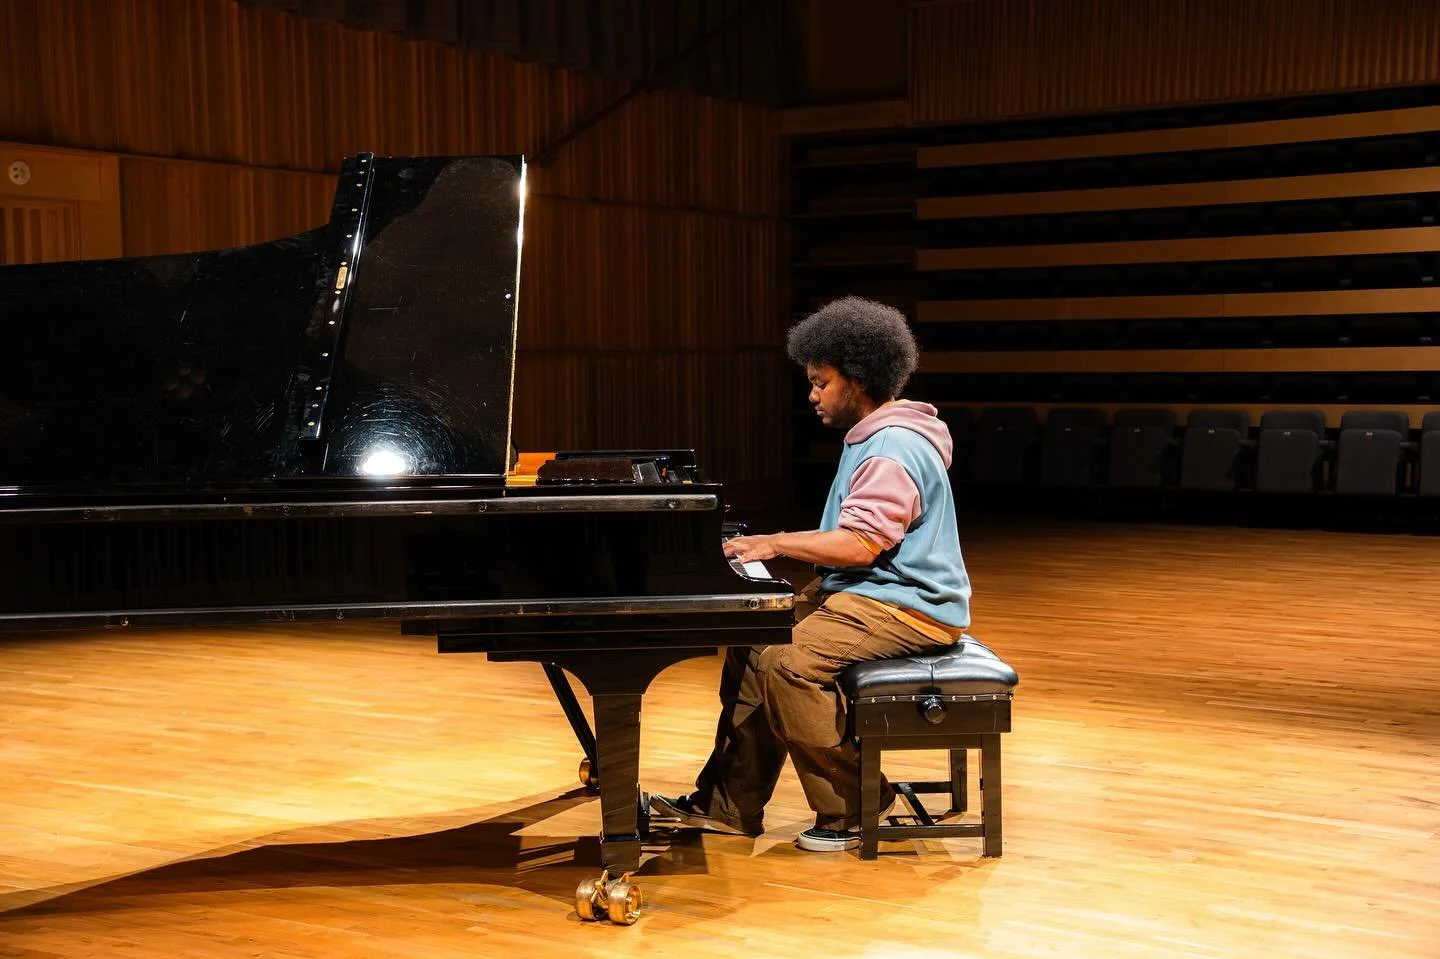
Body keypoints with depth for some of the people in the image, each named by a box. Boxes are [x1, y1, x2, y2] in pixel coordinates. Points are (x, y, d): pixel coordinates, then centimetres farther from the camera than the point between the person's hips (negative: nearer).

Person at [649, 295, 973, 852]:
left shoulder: (894, 449, -18)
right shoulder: (872, 438, 16)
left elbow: (860, 545, -25)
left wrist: (775, 544, -17)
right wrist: (778, 544, 7)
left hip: (905, 607, -11)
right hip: (861, 592, 11)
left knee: (787, 661, -26)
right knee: (752, 641, 4)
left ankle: (852, 809, -11)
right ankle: (729, 804, 7)